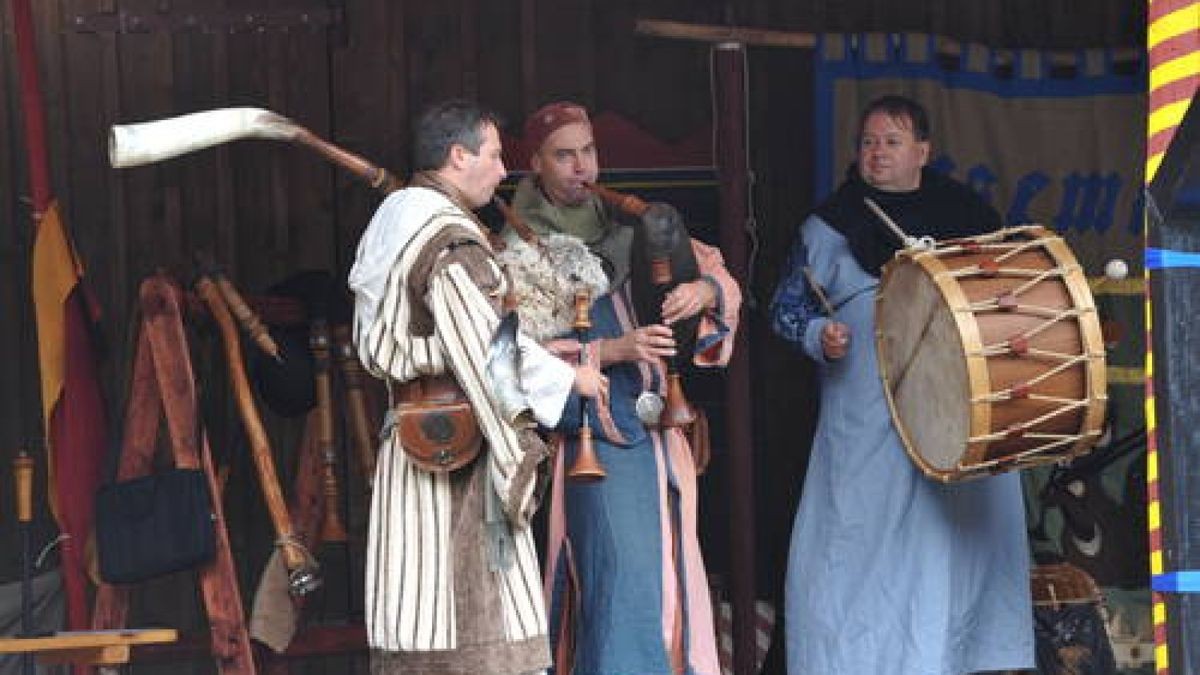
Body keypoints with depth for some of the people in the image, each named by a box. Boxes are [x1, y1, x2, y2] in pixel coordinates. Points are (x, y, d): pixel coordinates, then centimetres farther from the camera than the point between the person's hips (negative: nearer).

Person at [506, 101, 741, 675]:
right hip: (594, 434, -5)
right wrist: (612, 351, -22)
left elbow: (714, 269, 10)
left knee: (669, 575, 7)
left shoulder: (627, 225, 12)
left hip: (658, 428, 5)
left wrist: (702, 291, -13)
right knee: (621, 578, -14)